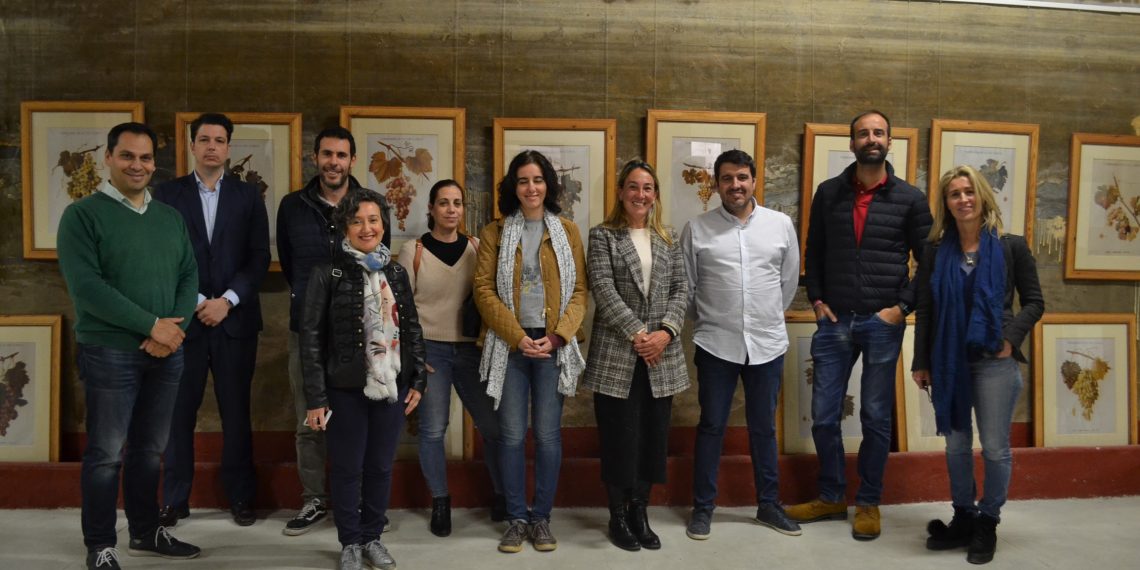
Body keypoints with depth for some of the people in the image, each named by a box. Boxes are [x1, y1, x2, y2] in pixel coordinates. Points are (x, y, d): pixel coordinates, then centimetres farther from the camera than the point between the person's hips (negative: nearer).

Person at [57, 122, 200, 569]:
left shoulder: (170, 217, 12)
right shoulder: (82, 215, -5)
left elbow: (189, 276, 7)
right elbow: (85, 286, -15)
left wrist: (172, 330, -10)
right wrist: (152, 325, -17)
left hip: (167, 352, 5)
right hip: (109, 353, -5)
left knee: (150, 449, 14)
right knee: (106, 454, 3)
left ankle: (146, 533, 28)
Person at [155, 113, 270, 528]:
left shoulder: (248, 196, 7)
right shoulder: (168, 194, 6)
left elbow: (260, 257, 1)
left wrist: (227, 300, -10)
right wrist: (197, 302, -9)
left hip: (235, 320, 0)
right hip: (183, 318, 0)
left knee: (236, 412, 6)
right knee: (179, 412, 4)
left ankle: (240, 497, 16)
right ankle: (175, 500, 15)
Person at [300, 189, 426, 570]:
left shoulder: (396, 273, 8)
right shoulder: (327, 274, -6)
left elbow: (412, 328, 13)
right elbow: (311, 337, -6)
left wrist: (417, 379, 7)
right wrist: (315, 397, -10)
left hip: (391, 385, 4)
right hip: (346, 388, -3)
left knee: (381, 466, 12)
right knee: (348, 469, 7)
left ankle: (372, 537, 29)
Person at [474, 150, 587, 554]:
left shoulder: (567, 231, 7)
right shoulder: (495, 233, 5)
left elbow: (579, 291, 3)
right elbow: (484, 290, -2)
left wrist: (555, 337, -10)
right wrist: (518, 337, -11)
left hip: (553, 344, 1)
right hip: (510, 344, 0)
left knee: (548, 434, 3)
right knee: (512, 435, 1)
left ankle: (541, 518, 15)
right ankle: (516, 518, 14)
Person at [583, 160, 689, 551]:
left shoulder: (668, 239, 13)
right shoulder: (602, 236, 1)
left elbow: (681, 288, 6)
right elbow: (603, 290, -10)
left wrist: (666, 331, -10)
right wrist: (637, 333, -17)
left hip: (661, 355, 4)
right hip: (616, 354, -4)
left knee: (653, 436, 7)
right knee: (620, 437, 1)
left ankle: (639, 513, 22)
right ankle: (618, 517, 17)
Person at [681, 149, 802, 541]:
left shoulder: (781, 224, 2)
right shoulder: (697, 229, -2)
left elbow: (789, 279, 11)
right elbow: (685, 286, 5)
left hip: (767, 343, 2)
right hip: (715, 344, -1)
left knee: (763, 428, 13)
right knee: (711, 427, 7)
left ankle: (769, 505, 27)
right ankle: (703, 507, 18)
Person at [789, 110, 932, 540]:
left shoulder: (910, 199, 0)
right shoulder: (828, 193, 6)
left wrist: (903, 307, -6)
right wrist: (816, 300, 3)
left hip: (883, 323, -2)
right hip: (834, 321, 2)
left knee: (876, 419, 7)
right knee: (824, 416, 6)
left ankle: (868, 504, 22)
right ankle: (831, 497, 24)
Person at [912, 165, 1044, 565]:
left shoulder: (1011, 247, -1)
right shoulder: (936, 251, 4)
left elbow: (1034, 302, 4)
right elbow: (924, 310, 5)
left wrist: (1011, 337, -12)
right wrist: (921, 362, 2)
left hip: (994, 361, -2)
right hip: (948, 361, 2)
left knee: (995, 448, 4)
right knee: (956, 445, 11)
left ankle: (988, 524, 20)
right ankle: (963, 519, 26)